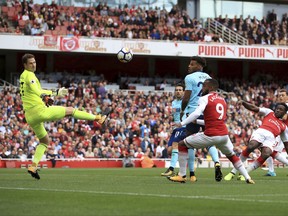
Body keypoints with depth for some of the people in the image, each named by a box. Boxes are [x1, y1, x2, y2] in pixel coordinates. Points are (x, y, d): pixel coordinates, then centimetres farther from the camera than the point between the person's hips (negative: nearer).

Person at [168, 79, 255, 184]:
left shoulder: (205, 99, -1)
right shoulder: (223, 100, 21)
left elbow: (197, 113, -18)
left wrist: (182, 123, -13)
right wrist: (197, 122, 27)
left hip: (210, 135, -6)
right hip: (224, 134, 6)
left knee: (181, 144, 8)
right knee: (232, 156, 31)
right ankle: (248, 178, 23)